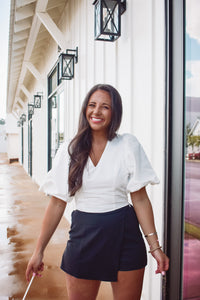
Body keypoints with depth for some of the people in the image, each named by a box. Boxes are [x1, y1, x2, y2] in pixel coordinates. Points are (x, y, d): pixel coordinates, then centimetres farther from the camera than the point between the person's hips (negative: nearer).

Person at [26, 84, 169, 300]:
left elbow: (140, 199, -3)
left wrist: (155, 246, -7)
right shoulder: (69, 151, 0)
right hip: (84, 235, 1)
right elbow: (57, 203, 2)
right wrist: (39, 250, 3)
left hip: (125, 235, -1)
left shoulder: (128, 145, -4)